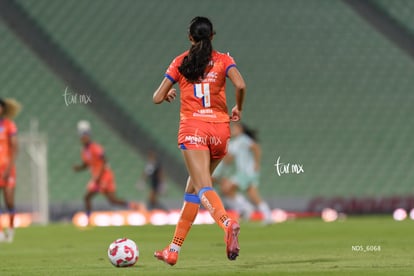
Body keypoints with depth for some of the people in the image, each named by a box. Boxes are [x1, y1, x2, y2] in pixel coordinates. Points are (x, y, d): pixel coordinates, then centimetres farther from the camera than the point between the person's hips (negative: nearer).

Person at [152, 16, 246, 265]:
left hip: (193, 128, -2)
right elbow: (240, 85, -11)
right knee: (193, 188, 15)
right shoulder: (223, 60, 7)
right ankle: (174, 250, 17)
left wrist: (168, 94, 30)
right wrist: (238, 109, 7)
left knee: (204, 188, -17)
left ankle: (227, 223, -49)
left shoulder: (180, 63, 7)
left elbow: (158, 98, 7)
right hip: (220, 129, 2)